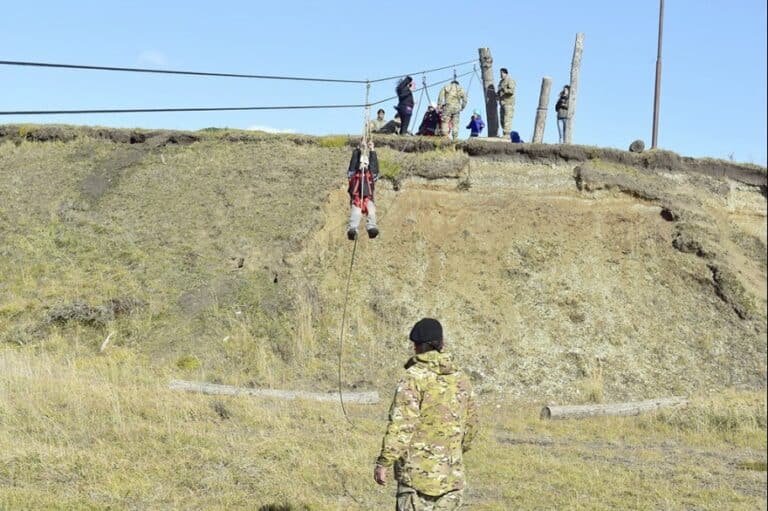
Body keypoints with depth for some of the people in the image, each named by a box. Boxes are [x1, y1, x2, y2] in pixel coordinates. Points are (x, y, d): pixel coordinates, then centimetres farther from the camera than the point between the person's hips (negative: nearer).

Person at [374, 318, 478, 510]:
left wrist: (383, 462, -15)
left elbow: (402, 423, -17)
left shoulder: (415, 377, -9)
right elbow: (471, 423, 18)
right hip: (452, 473, 6)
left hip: (418, 471, -6)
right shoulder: (461, 378, 11)